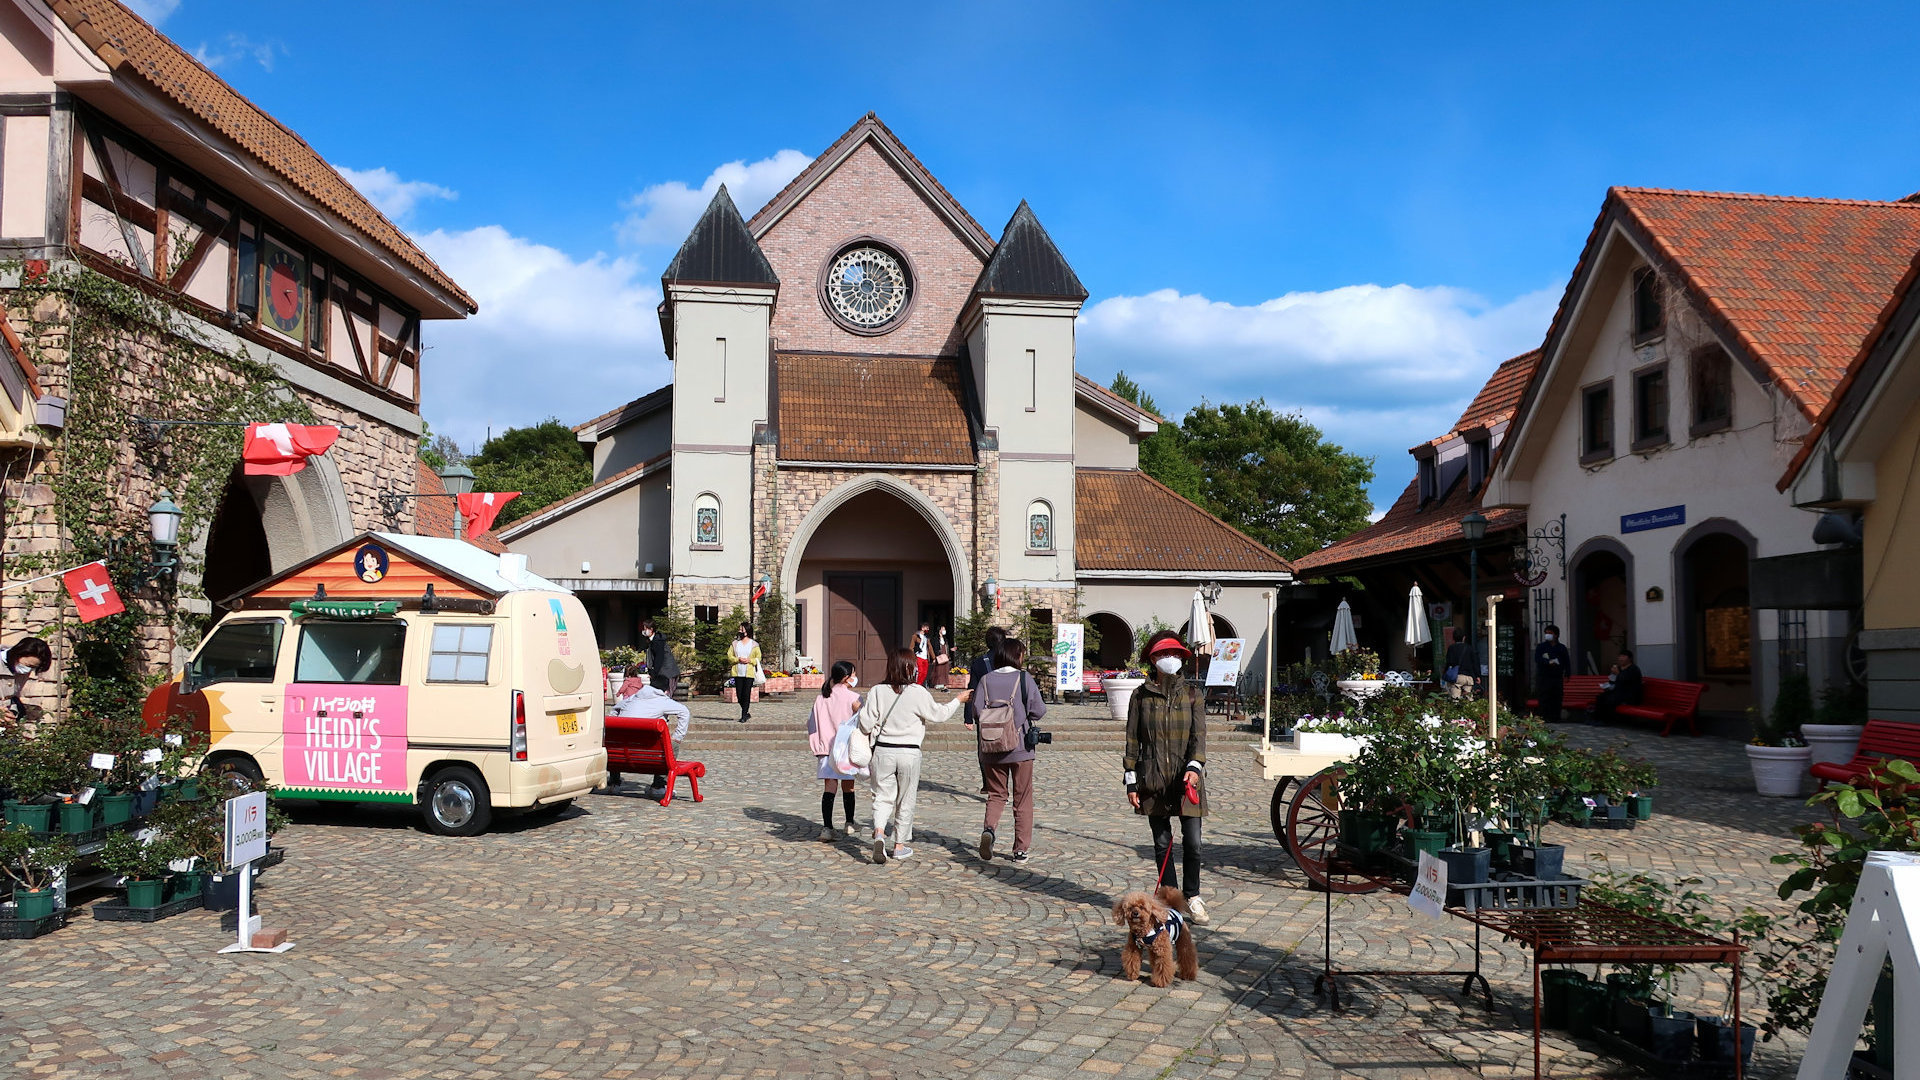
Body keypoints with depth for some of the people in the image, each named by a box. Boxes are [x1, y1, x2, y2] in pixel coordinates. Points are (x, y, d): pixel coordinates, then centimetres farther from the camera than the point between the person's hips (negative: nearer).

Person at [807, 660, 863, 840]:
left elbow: (811, 723, 9)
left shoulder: (820, 698, 5)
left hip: (826, 750, 3)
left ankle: (826, 827, -11)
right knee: (848, 787, 12)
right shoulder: (853, 698, -9)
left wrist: (818, 747, 18)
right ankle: (849, 824, 26)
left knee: (829, 788, 1)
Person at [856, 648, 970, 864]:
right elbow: (938, 715, 2)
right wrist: (958, 700, 16)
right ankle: (900, 845, 21)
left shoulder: (878, 692, -5)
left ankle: (879, 832, -17)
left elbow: (865, 724, -3)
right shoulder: (918, 693, -11)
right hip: (909, 752, -1)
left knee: (883, 796, 9)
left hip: (883, 750, 1)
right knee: (906, 800, 13)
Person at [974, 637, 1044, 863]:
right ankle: (1021, 849, 11)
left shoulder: (986, 680, 0)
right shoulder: (1024, 678, -6)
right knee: (1023, 799, 10)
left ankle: (989, 827, -12)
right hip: (1020, 748, -2)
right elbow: (1039, 711, -10)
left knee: (996, 794, 16)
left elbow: (977, 711, -6)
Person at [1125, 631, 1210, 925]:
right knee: (1162, 843, 7)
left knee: (1192, 842, -3)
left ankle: (1192, 896, 17)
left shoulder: (1193, 693, 5)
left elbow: (1199, 733, -5)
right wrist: (1131, 782, 2)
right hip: (1153, 779, 0)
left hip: (1187, 778, 0)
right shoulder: (1141, 696, 4)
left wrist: (1195, 766, -22)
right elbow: (1132, 740, 5)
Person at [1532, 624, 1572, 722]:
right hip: (1543, 676, -2)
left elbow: (1567, 662, 13)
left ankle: (1555, 718, 4)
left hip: (1557, 677, 2)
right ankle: (1544, 717, -5)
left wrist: (1567, 674, 3)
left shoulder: (1562, 648, 13)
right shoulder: (1541, 647, 8)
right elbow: (1537, 659, -5)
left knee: (1557, 699, 0)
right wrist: (1548, 662, -20)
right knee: (1544, 699, -6)